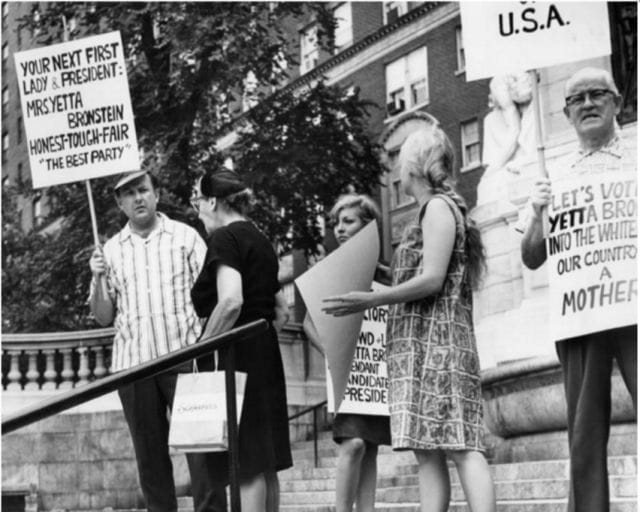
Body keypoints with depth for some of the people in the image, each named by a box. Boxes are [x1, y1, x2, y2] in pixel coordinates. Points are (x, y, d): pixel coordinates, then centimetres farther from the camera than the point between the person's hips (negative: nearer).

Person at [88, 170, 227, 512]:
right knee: (149, 452, 5)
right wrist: (97, 279, -4)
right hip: (133, 363, 2)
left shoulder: (185, 237, 7)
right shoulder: (111, 250, 13)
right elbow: (103, 318, 13)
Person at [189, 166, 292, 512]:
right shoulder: (260, 241, 18)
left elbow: (230, 302, -24)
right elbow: (281, 311, 22)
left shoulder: (225, 238, -10)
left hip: (238, 357, -9)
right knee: (265, 463, 12)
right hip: (265, 352, 9)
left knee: (247, 464, -9)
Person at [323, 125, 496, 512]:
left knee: (460, 444, -16)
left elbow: (431, 280, -15)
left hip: (436, 340, -9)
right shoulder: (438, 208, 23)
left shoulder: (439, 206, -5)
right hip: (421, 345, 9)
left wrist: (370, 300, -10)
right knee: (427, 449, 1)